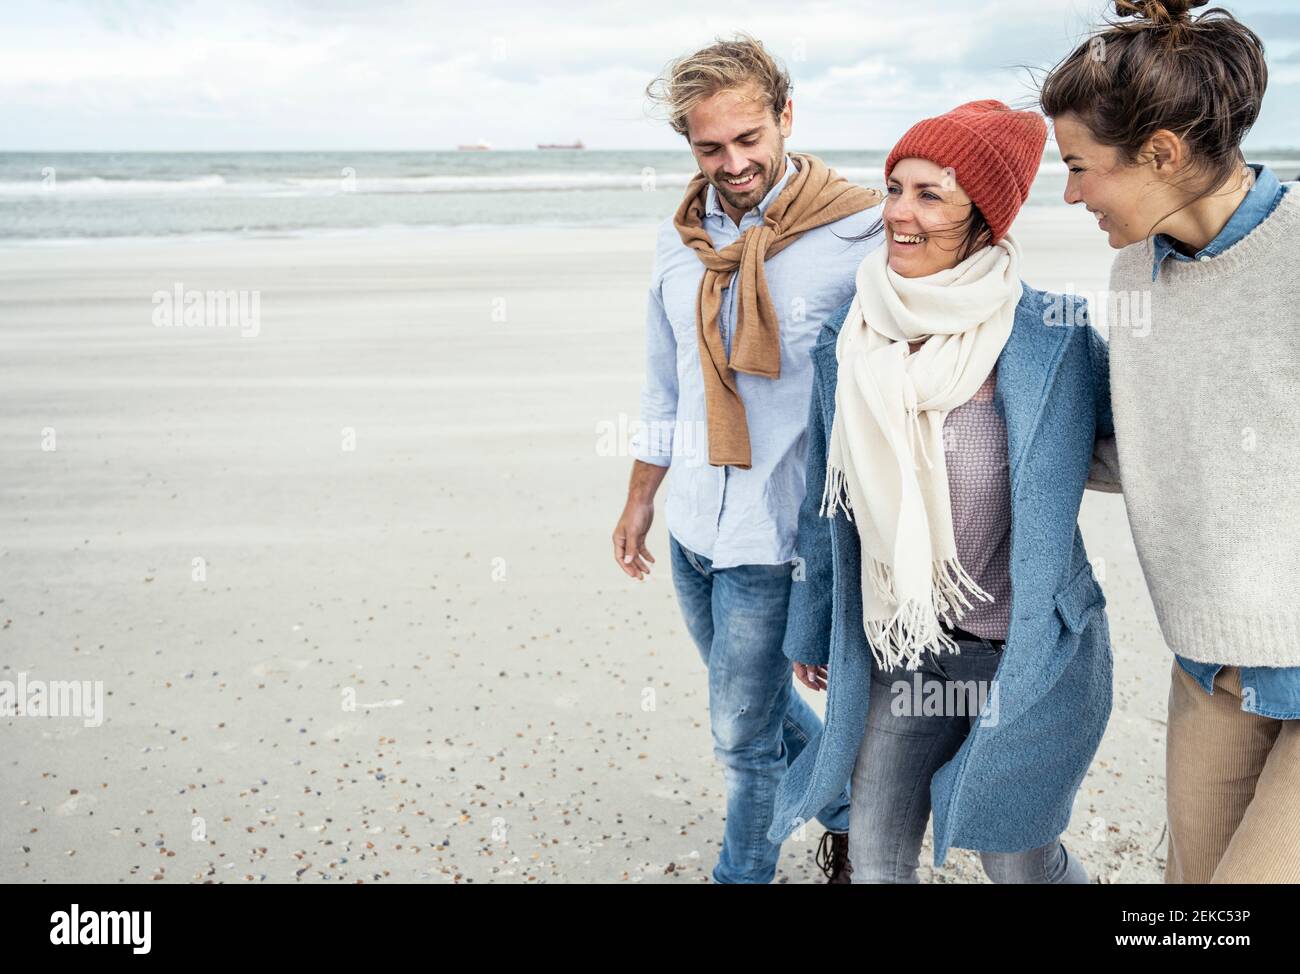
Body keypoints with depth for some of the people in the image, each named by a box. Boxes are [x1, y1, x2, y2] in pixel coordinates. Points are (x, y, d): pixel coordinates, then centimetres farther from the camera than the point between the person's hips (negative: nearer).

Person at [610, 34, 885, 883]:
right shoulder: (682, 239, 4)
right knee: (757, 697, 23)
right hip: (692, 525, 7)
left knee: (743, 731, 5)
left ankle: (745, 873, 31)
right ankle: (846, 811, 47)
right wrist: (639, 501, 17)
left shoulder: (859, 233, -16)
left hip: (772, 534, -6)